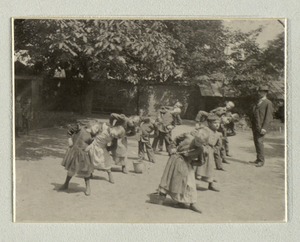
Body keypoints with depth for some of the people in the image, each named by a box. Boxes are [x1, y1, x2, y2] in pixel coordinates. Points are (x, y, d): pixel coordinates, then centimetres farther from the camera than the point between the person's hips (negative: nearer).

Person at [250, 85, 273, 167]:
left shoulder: (268, 103, -6)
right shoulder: (257, 103, 17)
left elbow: (269, 117, -12)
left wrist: (264, 128, -20)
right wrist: (252, 125, 14)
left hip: (261, 126, -8)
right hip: (255, 126, 8)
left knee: (259, 142, -12)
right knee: (256, 142, 9)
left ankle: (261, 161, -5)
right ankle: (258, 159, 17)